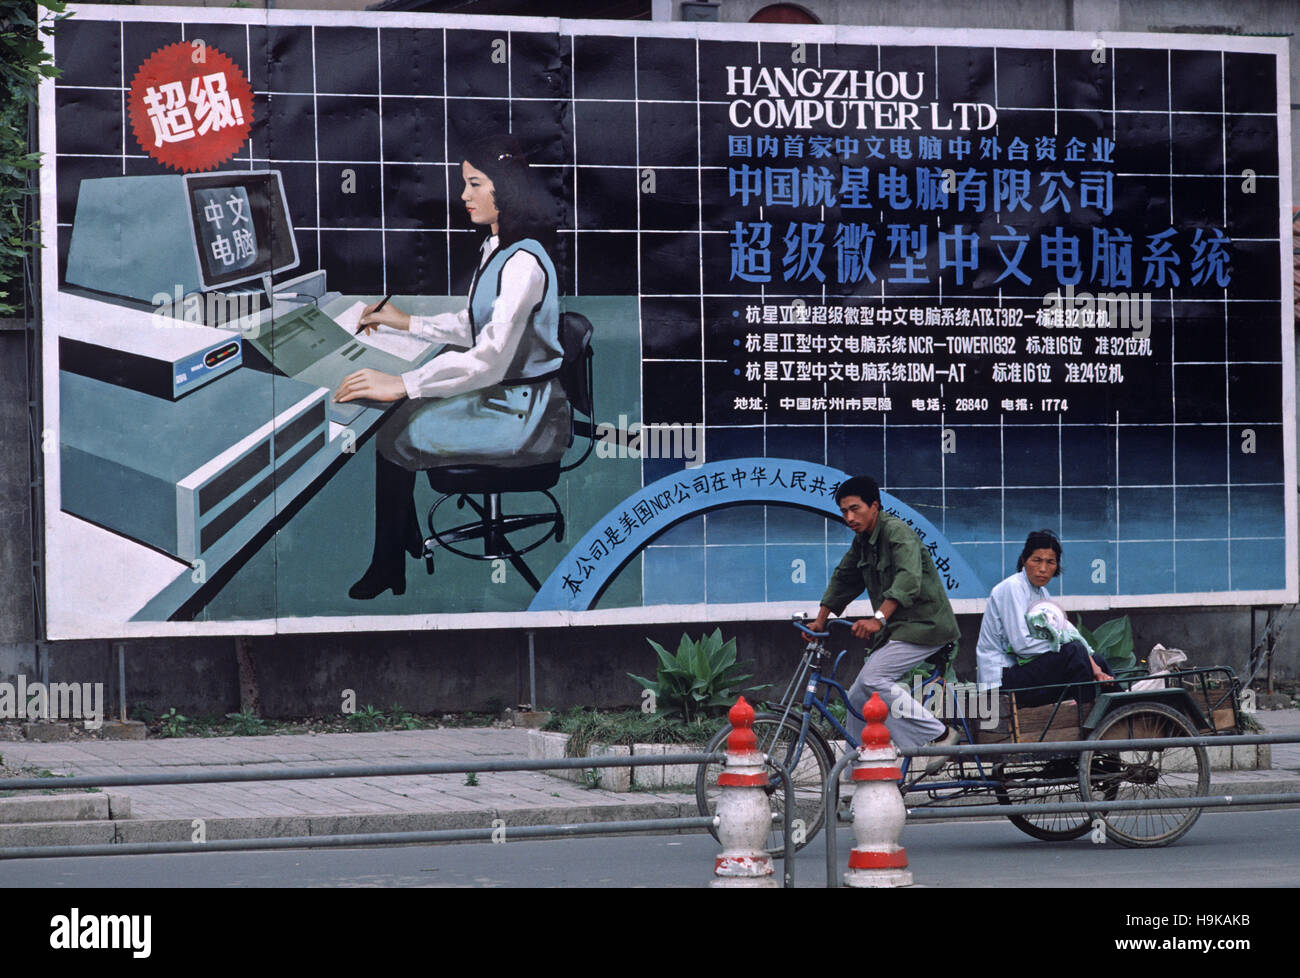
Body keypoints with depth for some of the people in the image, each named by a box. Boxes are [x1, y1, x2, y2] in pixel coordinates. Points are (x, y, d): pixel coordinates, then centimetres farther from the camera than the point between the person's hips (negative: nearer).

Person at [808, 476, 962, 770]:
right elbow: (843, 579, 24)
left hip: (924, 625, -9)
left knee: (873, 678, -24)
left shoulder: (897, 531, -17)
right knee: (858, 698, 6)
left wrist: (878, 619, -44)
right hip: (900, 628, 9)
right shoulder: (863, 541, 11)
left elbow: (908, 579, -33)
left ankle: (939, 735, -18)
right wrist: (820, 620, 17)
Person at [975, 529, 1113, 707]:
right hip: (1001, 679, -9)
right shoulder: (1012, 588, -14)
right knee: (1073, 652, -24)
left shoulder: (1041, 593, 14)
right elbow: (1022, 644, -23)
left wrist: (1093, 667, -6)